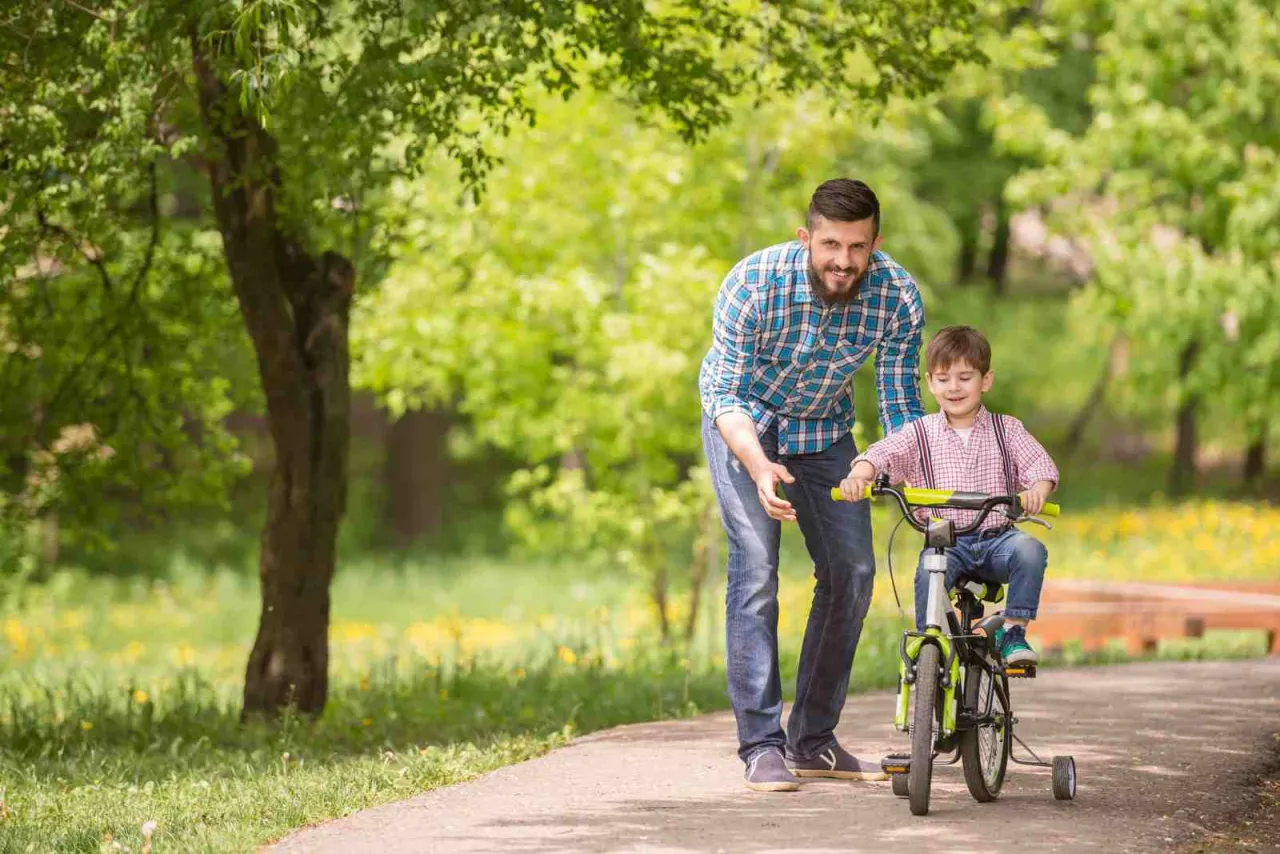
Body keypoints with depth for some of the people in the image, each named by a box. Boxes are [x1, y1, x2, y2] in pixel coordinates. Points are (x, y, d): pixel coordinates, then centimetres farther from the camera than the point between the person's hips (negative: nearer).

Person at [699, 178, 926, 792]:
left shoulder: (898, 297, -24)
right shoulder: (754, 283, -32)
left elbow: (900, 405, -14)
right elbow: (723, 392, -30)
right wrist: (759, 467, -47)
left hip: (824, 429, 4)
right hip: (744, 422, -4)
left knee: (851, 572, -2)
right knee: (755, 567, -18)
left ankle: (814, 740, 11)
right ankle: (761, 745, -15)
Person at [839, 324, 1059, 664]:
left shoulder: (1006, 429, 9)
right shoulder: (922, 434, 8)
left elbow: (1039, 465, -4)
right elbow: (881, 454, -5)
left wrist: (1037, 491, -28)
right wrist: (859, 476, -28)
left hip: (996, 538, 1)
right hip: (946, 542, -1)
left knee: (1030, 550, -31)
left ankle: (1014, 630, -19)